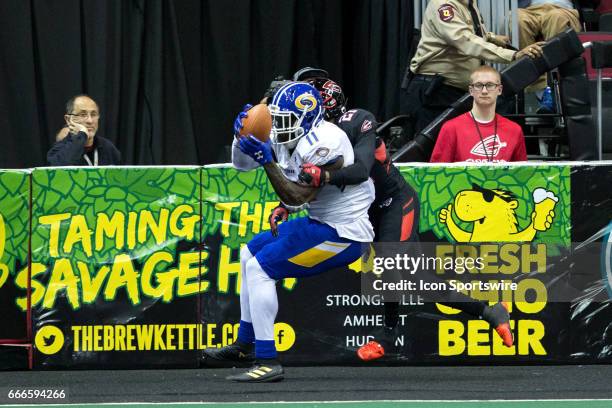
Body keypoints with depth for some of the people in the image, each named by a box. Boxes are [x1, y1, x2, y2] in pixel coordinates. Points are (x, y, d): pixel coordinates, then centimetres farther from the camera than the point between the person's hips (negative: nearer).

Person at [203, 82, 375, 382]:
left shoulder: (322, 144, -23)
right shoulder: (292, 138, 5)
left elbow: (296, 197, -27)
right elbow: (242, 163, 11)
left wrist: (267, 160, -29)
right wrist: (242, 135, -8)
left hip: (343, 234, -11)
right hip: (321, 223, 11)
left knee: (259, 268, -16)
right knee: (249, 254, 21)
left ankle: (268, 363, -18)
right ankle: (244, 345, 31)